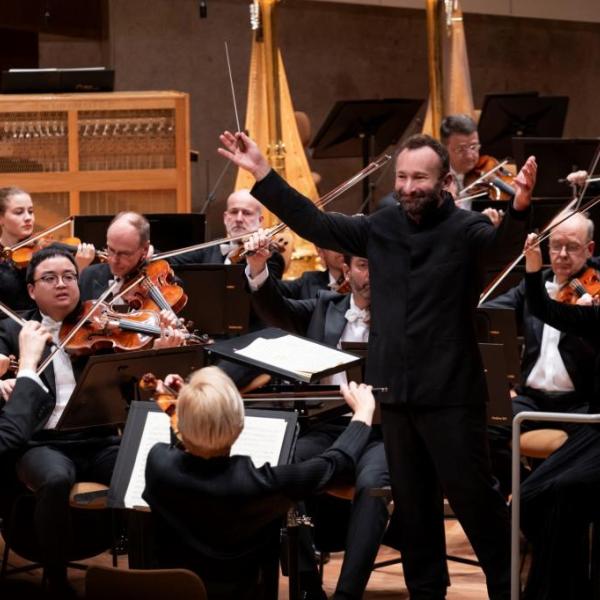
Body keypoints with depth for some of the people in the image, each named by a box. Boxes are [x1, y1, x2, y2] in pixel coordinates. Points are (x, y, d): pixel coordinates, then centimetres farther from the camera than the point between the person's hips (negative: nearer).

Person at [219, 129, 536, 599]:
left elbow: (503, 246, -29)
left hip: (451, 396, -5)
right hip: (395, 393, 5)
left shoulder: (465, 229, -9)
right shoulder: (381, 227, 5)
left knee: (473, 499, -1)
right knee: (413, 505, 15)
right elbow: (313, 224, 9)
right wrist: (263, 173, 4)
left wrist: (519, 208, -51)